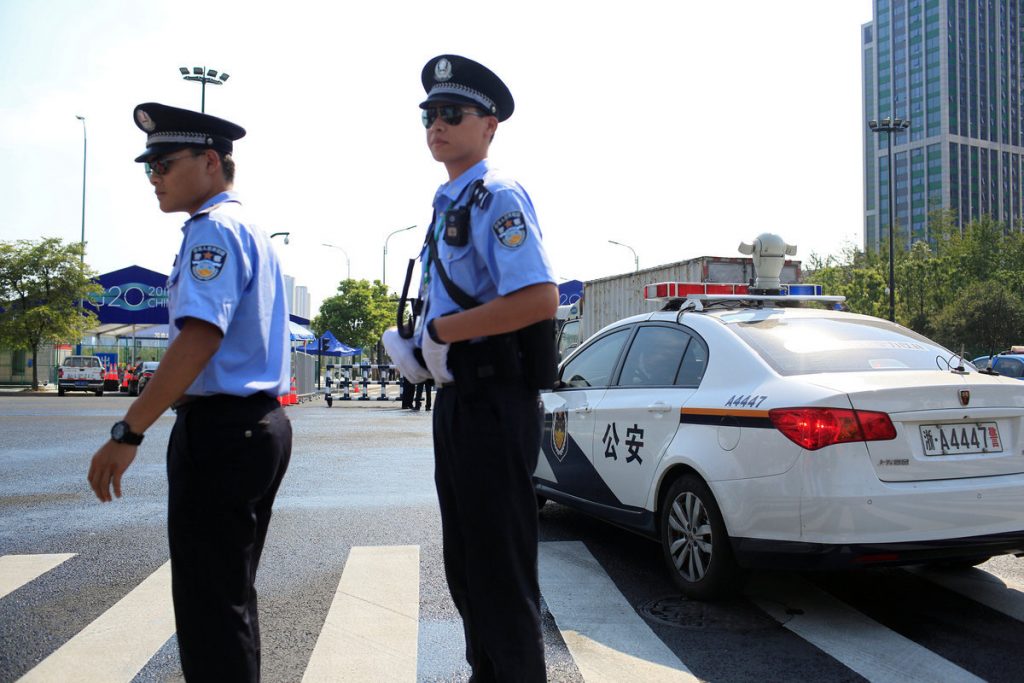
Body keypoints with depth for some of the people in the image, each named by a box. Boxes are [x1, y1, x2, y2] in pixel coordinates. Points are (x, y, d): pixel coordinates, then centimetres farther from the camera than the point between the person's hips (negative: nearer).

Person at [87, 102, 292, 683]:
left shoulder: (214, 228, -12)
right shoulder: (253, 232, 18)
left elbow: (200, 336, -24)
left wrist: (128, 433, -24)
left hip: (220, 431, -10)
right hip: (262, 424, 10)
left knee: (209, 602, -1)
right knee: (232, 591, 19)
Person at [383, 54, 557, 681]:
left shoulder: (498, 198, -13)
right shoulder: (447, 204, 17)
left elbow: (539, 299, -26)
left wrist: (440, 331, -19)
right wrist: (411, 344, 7)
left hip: (495, 401, -10)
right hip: (457, 396, 10)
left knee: (502, 571, 0)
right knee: (466, 564, 20)